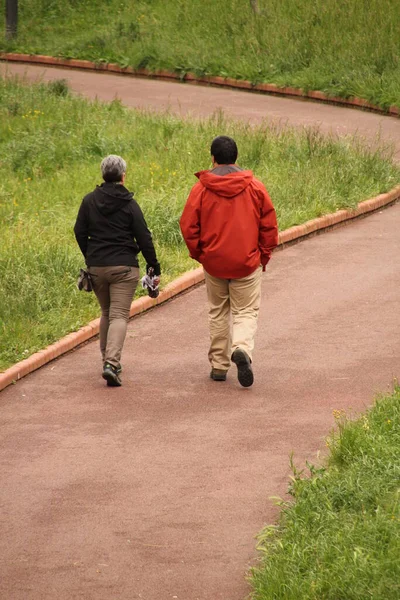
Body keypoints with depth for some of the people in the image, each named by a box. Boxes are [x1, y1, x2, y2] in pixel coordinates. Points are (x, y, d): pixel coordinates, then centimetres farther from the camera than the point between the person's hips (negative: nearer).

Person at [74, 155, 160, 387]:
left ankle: (108, 359, 26)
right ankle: (112, 362, -23)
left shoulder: (89, 201, 3)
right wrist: (155, 268, 3)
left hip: (96, 266, 4)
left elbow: (80, 232, 8)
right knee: (119, 315, -6)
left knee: (107, 313, 21)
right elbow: (144, 238, -5)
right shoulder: (129, 204, -6)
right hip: (123, 267, -4)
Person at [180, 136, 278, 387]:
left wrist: (198, 253, 9)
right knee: (246, 312, 5)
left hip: (213, 262, 1)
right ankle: (242, 348, -23)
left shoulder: (201, 188, -6)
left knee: (218, 313, 16)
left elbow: (188, 225, -6)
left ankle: (218, 365, 17)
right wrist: (264, 256, 11)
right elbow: (269, 226, -1)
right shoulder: (255, 187, -3)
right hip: (247, 263, -1)